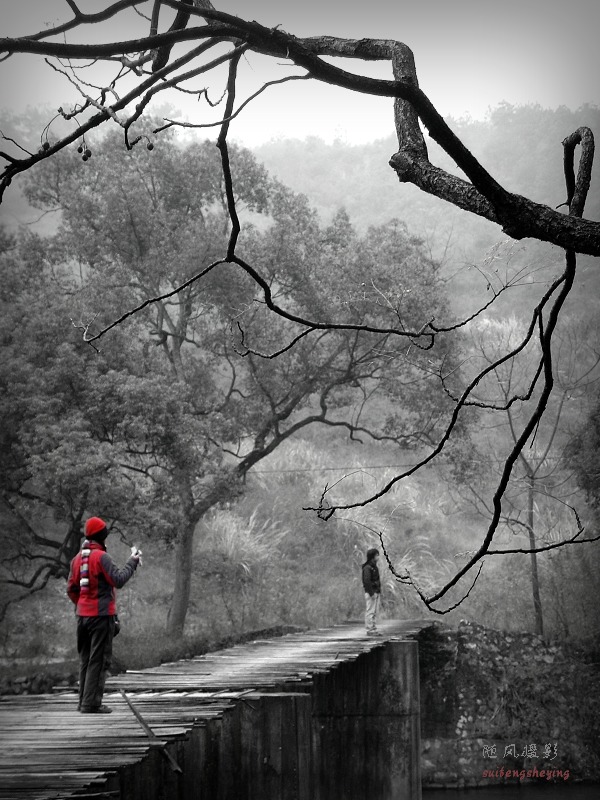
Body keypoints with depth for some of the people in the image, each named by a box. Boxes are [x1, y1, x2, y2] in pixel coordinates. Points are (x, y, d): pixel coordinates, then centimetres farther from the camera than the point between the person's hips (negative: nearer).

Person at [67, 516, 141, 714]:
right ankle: (91, 703, -7)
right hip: (102, 615, -8)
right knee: (99, 660, -5)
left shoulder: (78, 558, 10)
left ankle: (84, 701, 17)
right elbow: (119, 580, -18)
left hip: (83, 615, 8)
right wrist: (132, 562, -7)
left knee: (85, 659, 14)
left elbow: (71, 588, 13)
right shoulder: (101, 557, -14)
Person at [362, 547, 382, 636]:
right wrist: (372, 593, -22)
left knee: (375, 612, 9)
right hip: (370, 593, -9)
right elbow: (367, 581, -20)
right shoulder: (367, 567, -13)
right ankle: (369, 630, -5)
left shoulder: (375, 567, 17)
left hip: (376, 592, 9)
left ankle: (374, 630, 12)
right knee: (370, 612, -7)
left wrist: (379, 593, 18)